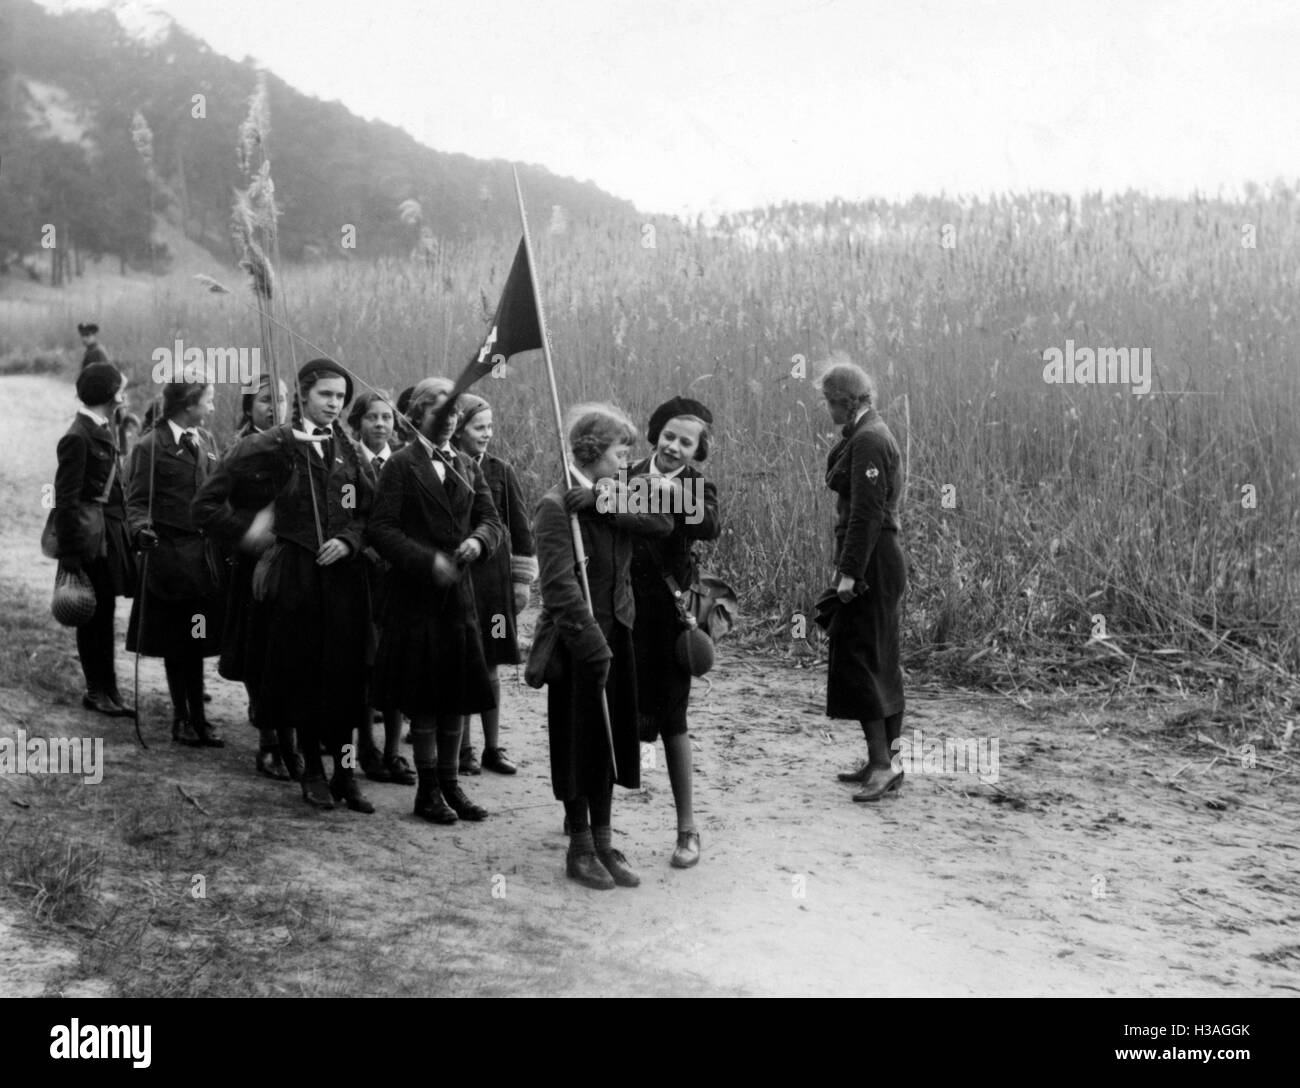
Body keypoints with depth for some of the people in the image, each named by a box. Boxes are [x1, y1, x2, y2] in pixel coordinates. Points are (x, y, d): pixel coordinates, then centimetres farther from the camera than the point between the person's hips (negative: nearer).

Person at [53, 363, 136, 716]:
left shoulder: (102, 431, 10)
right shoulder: (78, 438, -17)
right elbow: (66, 500, -17)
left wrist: (133, 527, 11)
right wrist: (69, 555, -18)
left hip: (110, 537, 9)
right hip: (92, 538, -9)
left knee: (104, 612, 14)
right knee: (93, 615, 3)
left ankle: (106, 689, 22)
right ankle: (99, 690, 14)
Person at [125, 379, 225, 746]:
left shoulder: (206, 441, 10)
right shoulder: (151, 447, -8)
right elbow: (137, 501, -8)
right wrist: (142, 527, -27)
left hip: (205, 553, 5)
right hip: (170, 554, -5)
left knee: (197, 640, 10)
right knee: (175, 642, 3)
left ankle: (197, 716, 18)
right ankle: (182, 717, 14)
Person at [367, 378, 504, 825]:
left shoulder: (468, 468, 13)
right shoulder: (401, 465, -5)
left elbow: (491, 519, 10)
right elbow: (380, 528, -12)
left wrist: (478, 540, -12)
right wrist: (428, 560, -21)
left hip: (458, 592, 5)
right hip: (416, 595, -5)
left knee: (455, 694, 10)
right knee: (423, 699, 1)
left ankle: (450, 783, 19)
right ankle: (428, 791, 11)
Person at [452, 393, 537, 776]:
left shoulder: (500, 472, 4)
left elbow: (520, 527, 7)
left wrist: (523, 579, 4)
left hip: (494, 577, 2)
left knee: (490, 666, 8)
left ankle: (493, 748, 16)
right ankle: (463, 748, 11)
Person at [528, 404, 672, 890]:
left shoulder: (615, 496, 9)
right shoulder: (556, 505, -14)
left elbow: (663, 522, -8)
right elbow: (561, 583, -21)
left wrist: (606, 503, -19)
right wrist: (593, 643, -25)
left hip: (614, 634, 7)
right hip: (575, 643, -7)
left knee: (609, 739, 11)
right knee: (577, 743, 4)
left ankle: (603, 841, 22)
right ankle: (580, 849, 15)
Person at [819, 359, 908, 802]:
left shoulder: (867, 441, -16)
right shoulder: (870, 434, 16)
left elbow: (867, 512, -21)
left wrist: (850, 572, -22)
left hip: (870, 562, -10)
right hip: (879, 561, 10)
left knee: (858, 658, -8)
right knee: (878, 663, 13)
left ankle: (883, 763, -8)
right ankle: (881, 760, 20)